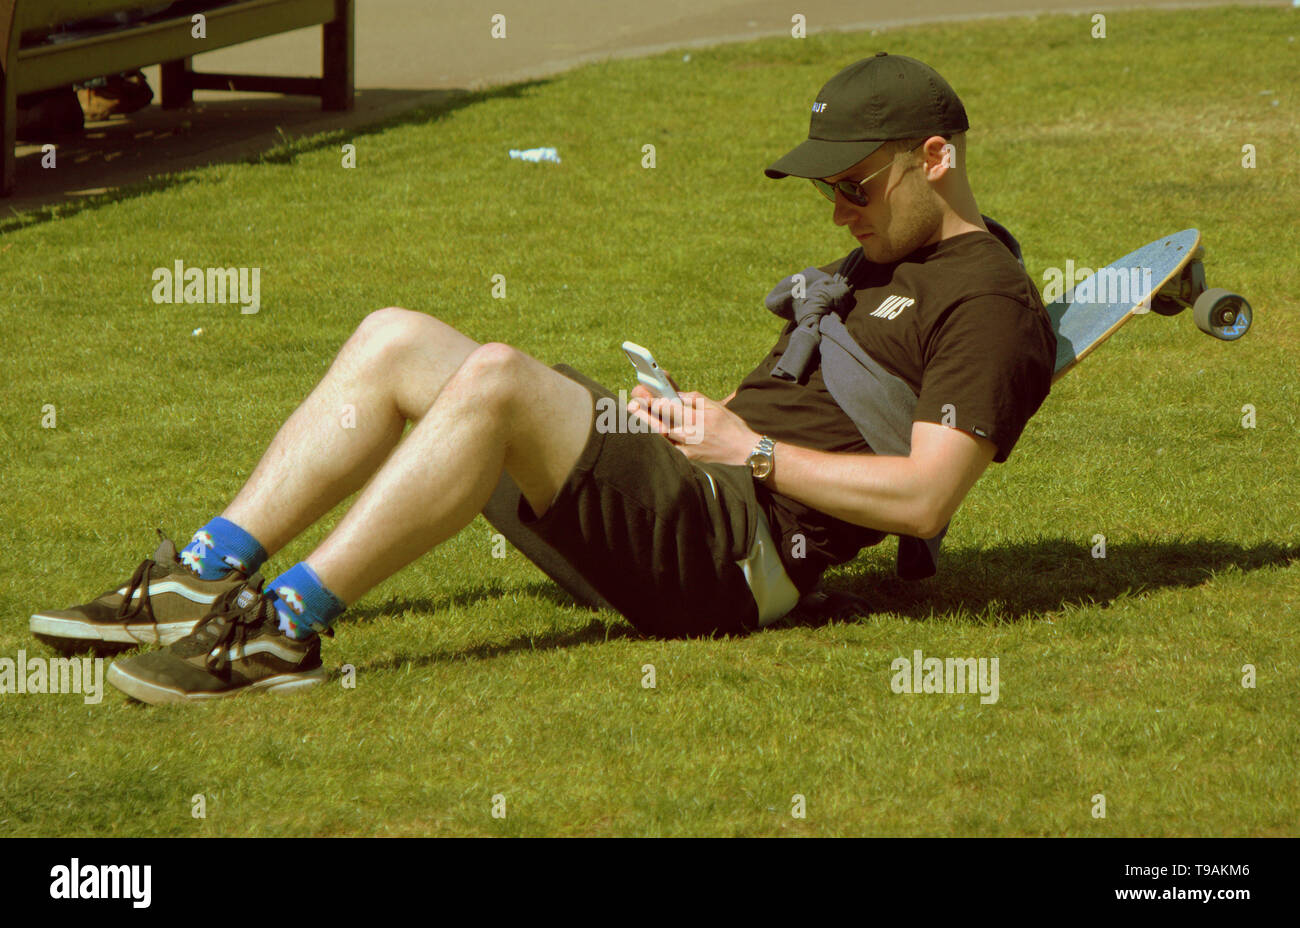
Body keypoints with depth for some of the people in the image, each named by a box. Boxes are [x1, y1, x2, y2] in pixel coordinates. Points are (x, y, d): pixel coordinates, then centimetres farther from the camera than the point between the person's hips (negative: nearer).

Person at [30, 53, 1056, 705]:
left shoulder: (990, 300, -4)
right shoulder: (881, 266, 28)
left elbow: (924, 498, -16)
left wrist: (752, 450, -10)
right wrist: (684, 416, 11)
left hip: (742, 551, -10)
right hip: (686, 490, 10)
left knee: (494, 378, -32)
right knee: (393, 343, -1)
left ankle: (283, 627, -33)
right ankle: (203, 579, -8)